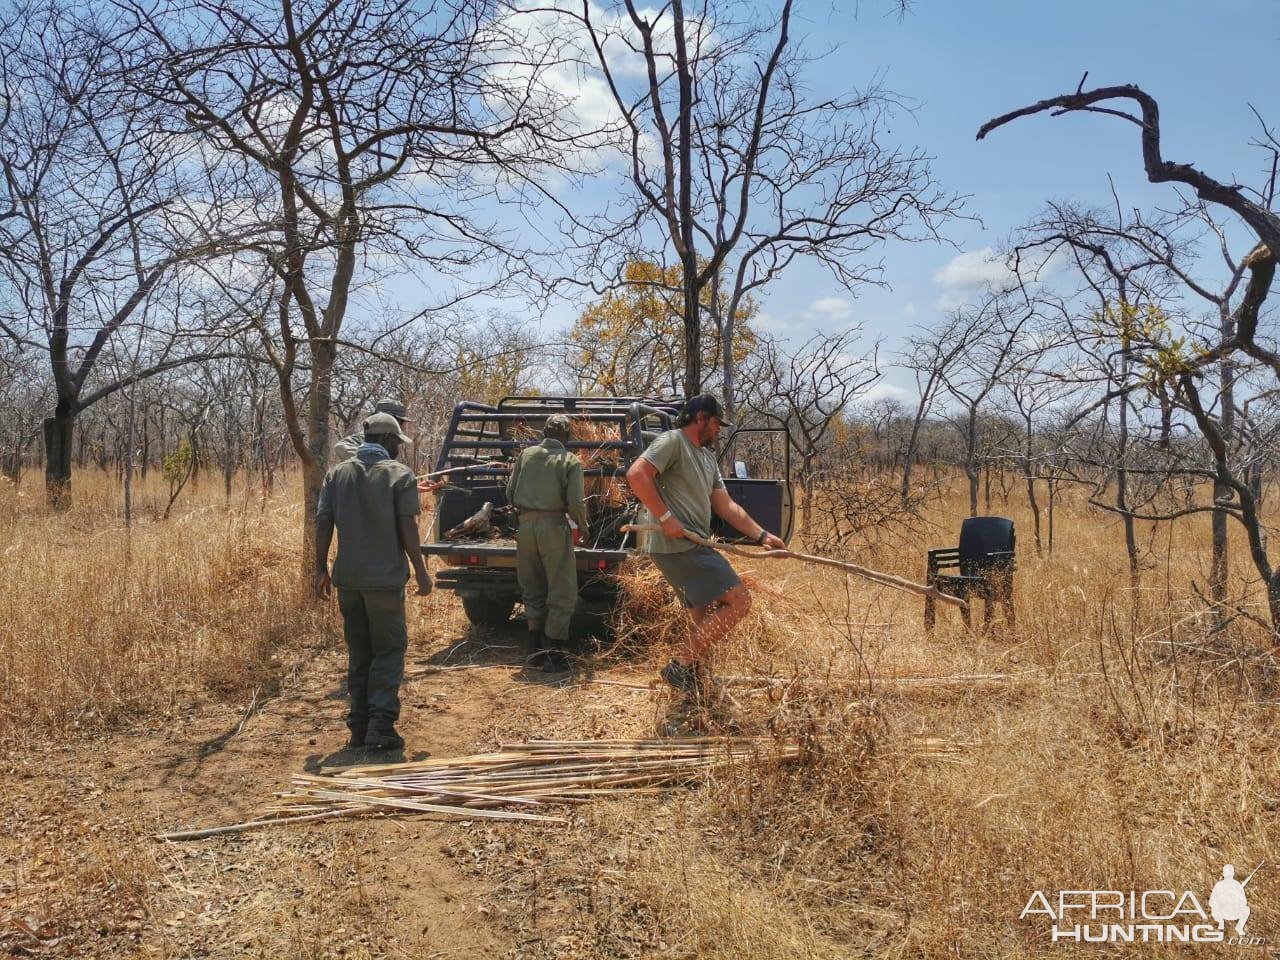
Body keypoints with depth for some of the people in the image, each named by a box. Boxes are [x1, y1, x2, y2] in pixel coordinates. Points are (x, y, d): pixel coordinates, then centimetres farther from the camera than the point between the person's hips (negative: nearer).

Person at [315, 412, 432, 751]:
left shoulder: (337, 474, 8)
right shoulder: (399, 474, -5)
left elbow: (323, 524, 3)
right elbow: (407, 529, -10)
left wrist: (321, 569, 9)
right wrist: (421, 571, -4)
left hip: (347, 579, 5)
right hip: (385, 579, -4)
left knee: (358, 653, 14)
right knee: (389, 650, 3)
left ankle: (359, 727, 17)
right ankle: (380, 726, -6)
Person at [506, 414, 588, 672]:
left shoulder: (525, 455, 8)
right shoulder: (570, 461, -4)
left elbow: (510, 493, 11)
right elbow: (575, 503, -10)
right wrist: (582, 526, 8)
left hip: (525, 525, 5)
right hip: (553, 525, -5)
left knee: (532, 591, 17)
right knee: (562, 593, 4)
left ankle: (535, 651, 22)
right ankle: (553, 654, 1)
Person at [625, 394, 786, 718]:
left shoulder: (707, 458, 23)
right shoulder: (672, 441, -6)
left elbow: (726, 506, 21)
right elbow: (636, 474, -20)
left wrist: (762, 535, 14)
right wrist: (665, 517, -21)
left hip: (692, 547, 10)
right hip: (676, 545, -10)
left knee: (705, 621, 14)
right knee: (738, 600, -13)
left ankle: (697, 696, 22)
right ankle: (681, 665, -9)